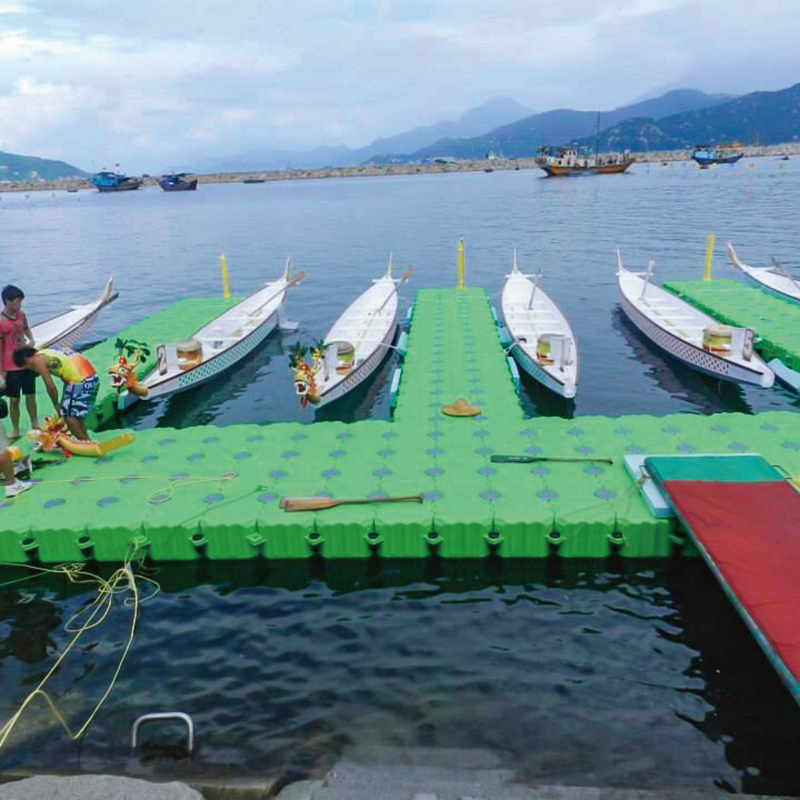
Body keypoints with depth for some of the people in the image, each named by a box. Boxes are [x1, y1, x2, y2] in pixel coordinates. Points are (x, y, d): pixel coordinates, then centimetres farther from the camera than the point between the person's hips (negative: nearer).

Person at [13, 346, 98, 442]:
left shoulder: (38, 360, 1)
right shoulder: (48, 353, 26)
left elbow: (50, 387, -3)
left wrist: (56, 405, 12)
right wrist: (63, 403, 26)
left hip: (80, 380, -9)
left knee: (69, 416, 1)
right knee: (76, 415, 21)